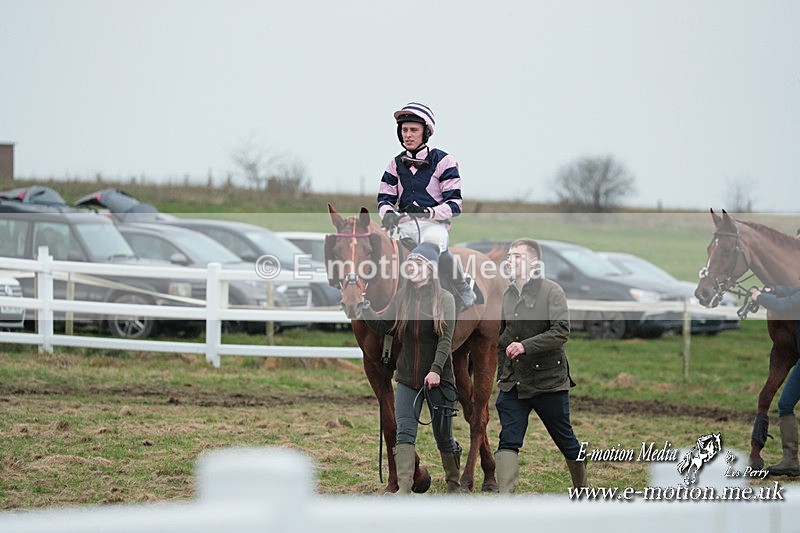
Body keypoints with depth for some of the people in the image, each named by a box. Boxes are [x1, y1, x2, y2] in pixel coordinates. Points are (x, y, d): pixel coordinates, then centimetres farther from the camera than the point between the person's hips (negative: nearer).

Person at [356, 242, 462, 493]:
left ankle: (454, 486, 25)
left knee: (443, 436, 7)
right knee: (404, 432, -9)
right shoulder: (401, 297, 7)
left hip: (438, 378, -3)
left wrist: (436, 370, -24)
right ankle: (404, 489, -14)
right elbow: (381, 325, 5)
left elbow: (446, 340, -13)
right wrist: (362, 305, -6)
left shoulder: (445, 299, -6)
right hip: (407, 378, 3)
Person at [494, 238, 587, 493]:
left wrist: (525, 346, -26)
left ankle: (582, 489, 30)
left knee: (565, 441, 9)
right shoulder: (507, 295, 10)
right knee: (508, 441, -10)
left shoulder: (551, 291, -8)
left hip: (549, 381, -4)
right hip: (513, 383, 4)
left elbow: (561, 332, -19)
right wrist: (501, 374, 15)